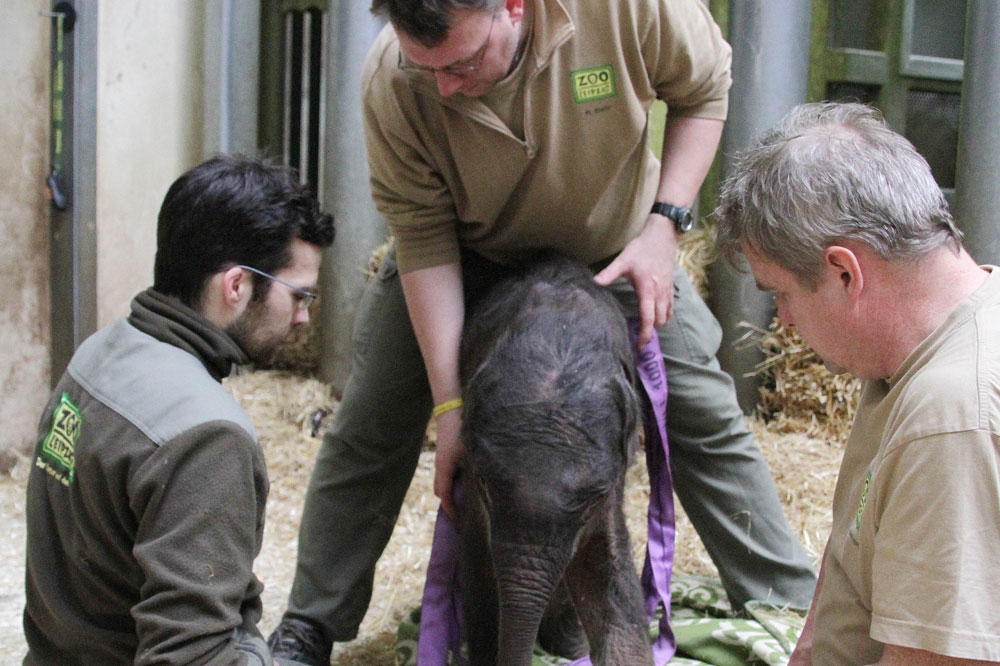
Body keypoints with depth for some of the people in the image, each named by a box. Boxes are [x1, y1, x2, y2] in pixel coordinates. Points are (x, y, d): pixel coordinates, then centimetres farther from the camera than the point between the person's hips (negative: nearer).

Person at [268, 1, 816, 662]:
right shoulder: (392, 85, -32)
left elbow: (702, 91, -15)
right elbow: (423, 239, -25)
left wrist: (663, 225, -23)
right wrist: (449, 404, -26)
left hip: (615, 251, 0)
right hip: (464, 254, 0)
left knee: (706, 420, 1)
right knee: (372, 428, -5)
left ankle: (792, 607, 19)